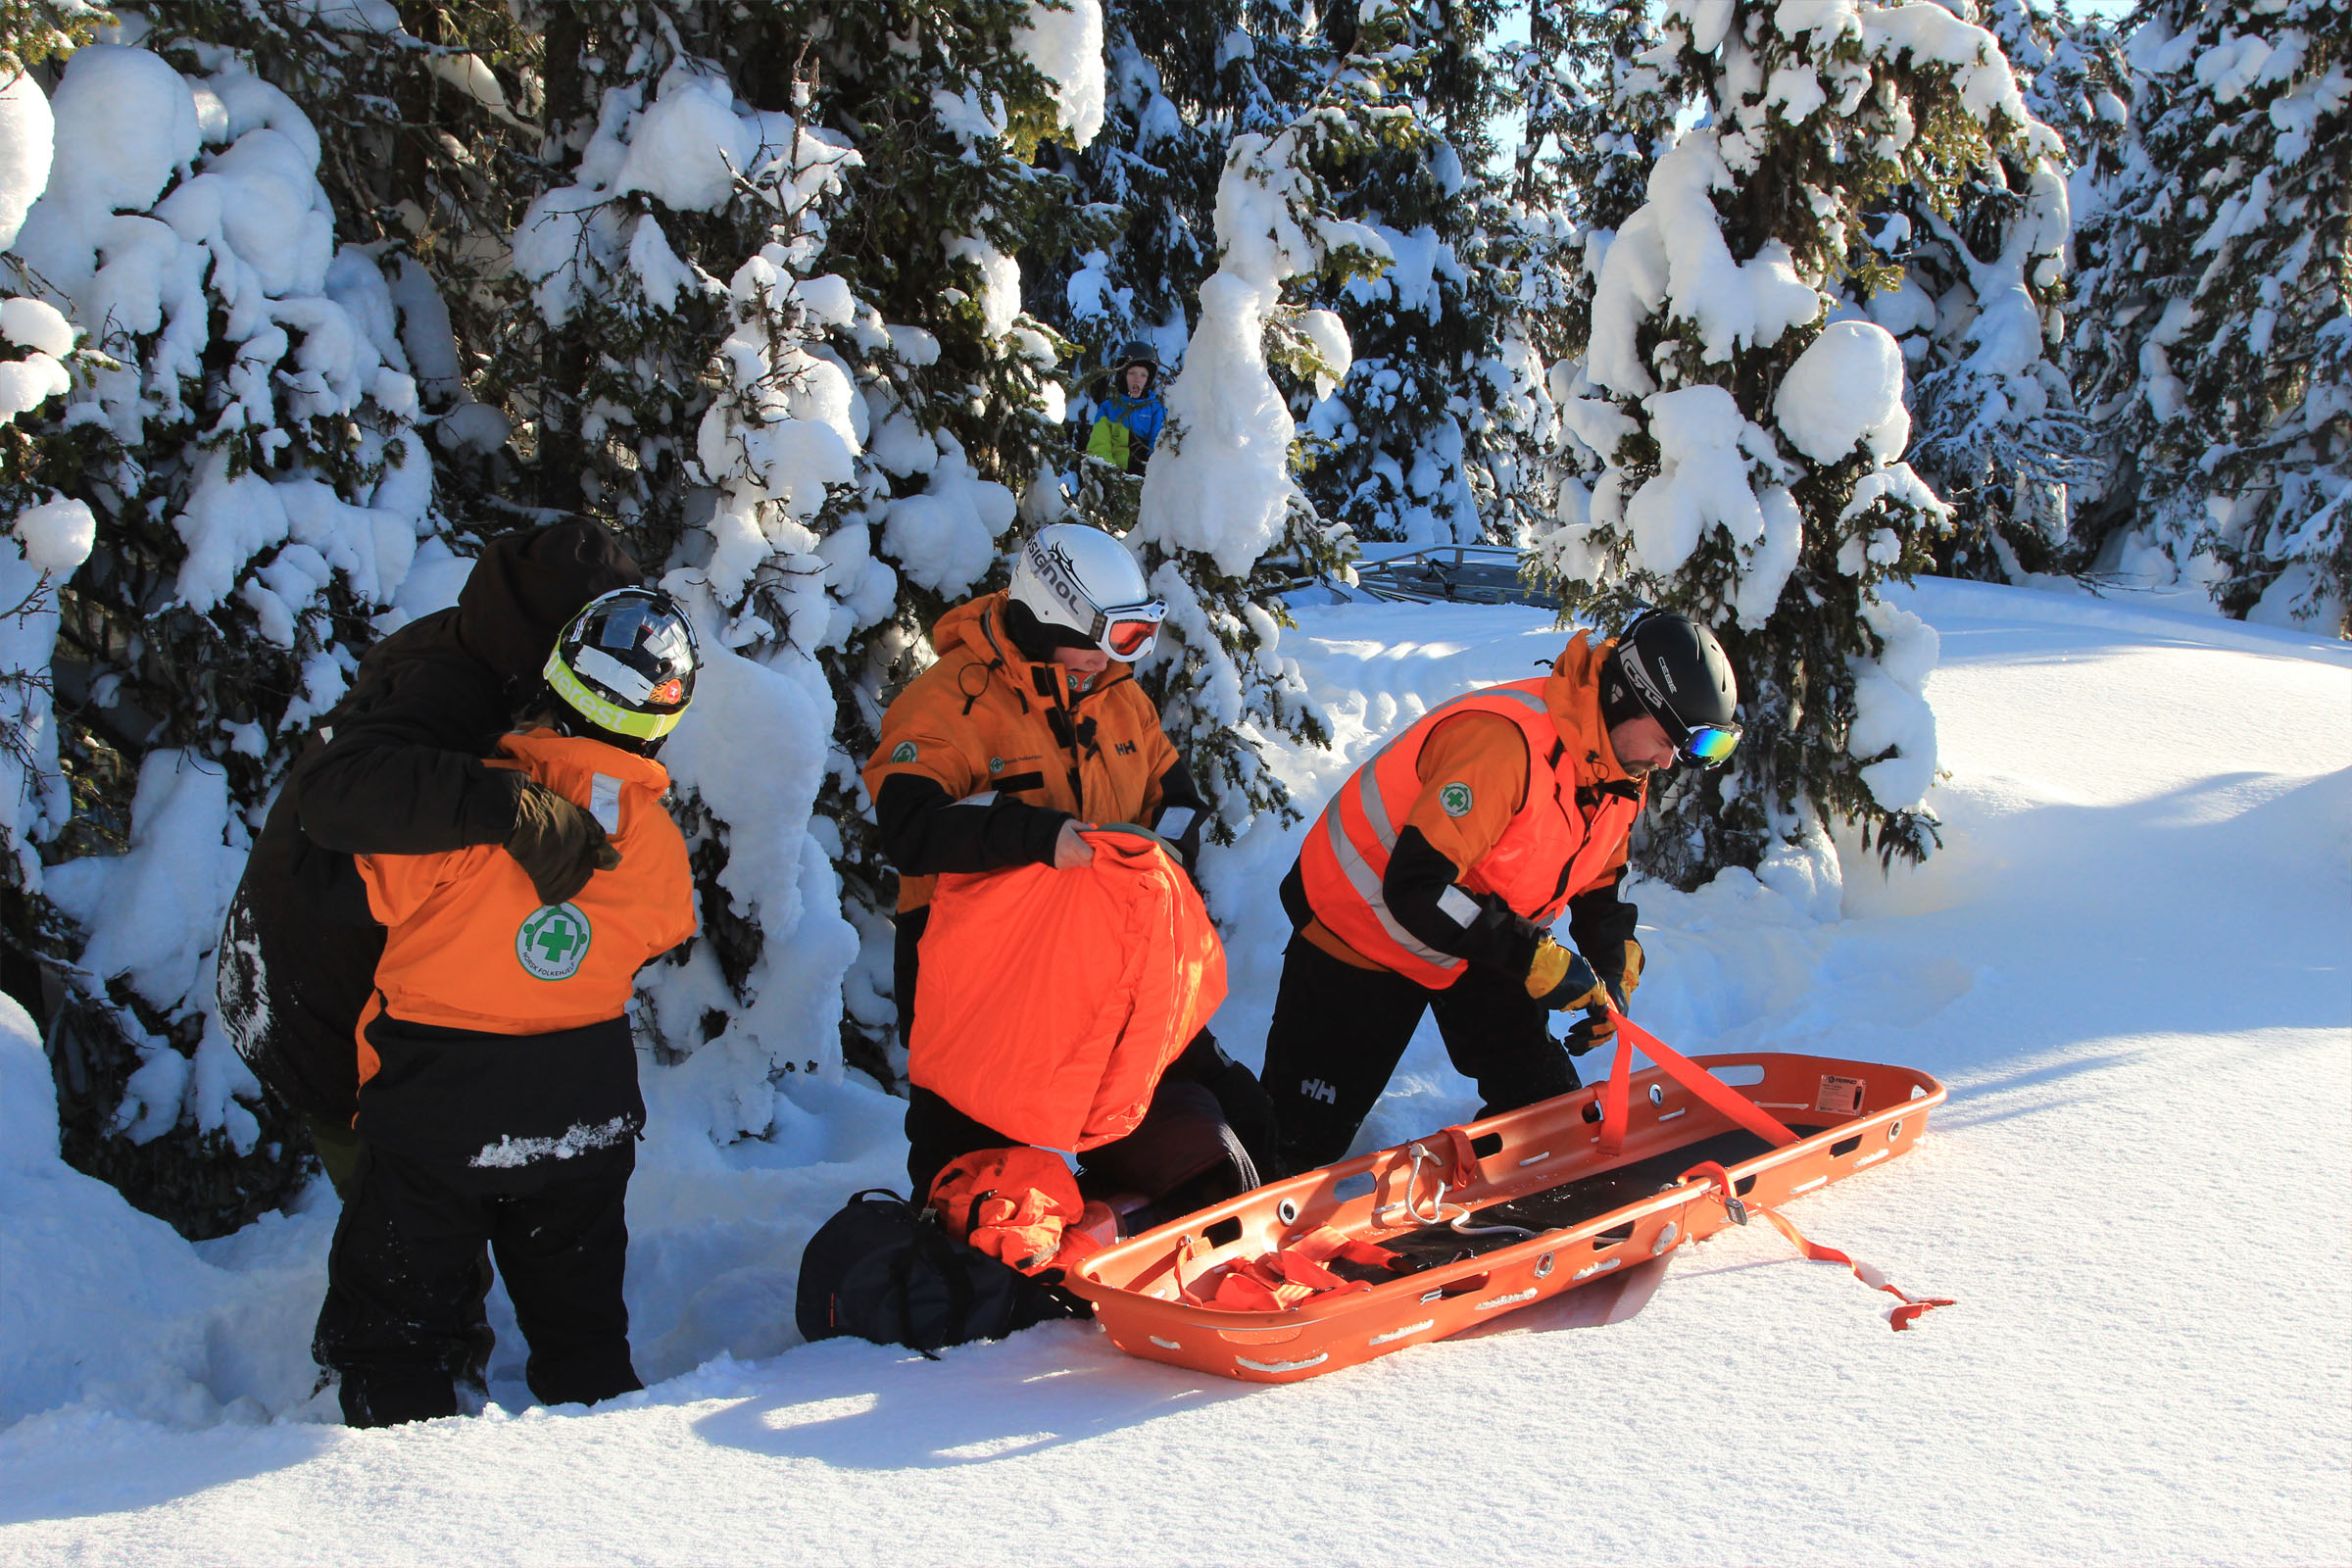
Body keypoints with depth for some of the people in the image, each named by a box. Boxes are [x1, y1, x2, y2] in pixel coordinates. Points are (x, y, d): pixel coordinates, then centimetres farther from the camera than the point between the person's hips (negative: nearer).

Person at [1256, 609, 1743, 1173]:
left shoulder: (1623, 772, -6)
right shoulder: (1504, 742, -37)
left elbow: (1598, 884, 11)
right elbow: (1416, 888, -39)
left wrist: (1613, 973, -6)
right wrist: (1536, 961, -34)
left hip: (1479, 940, 8)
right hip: (1361, 930, -8)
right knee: (1311, 1130, -1)